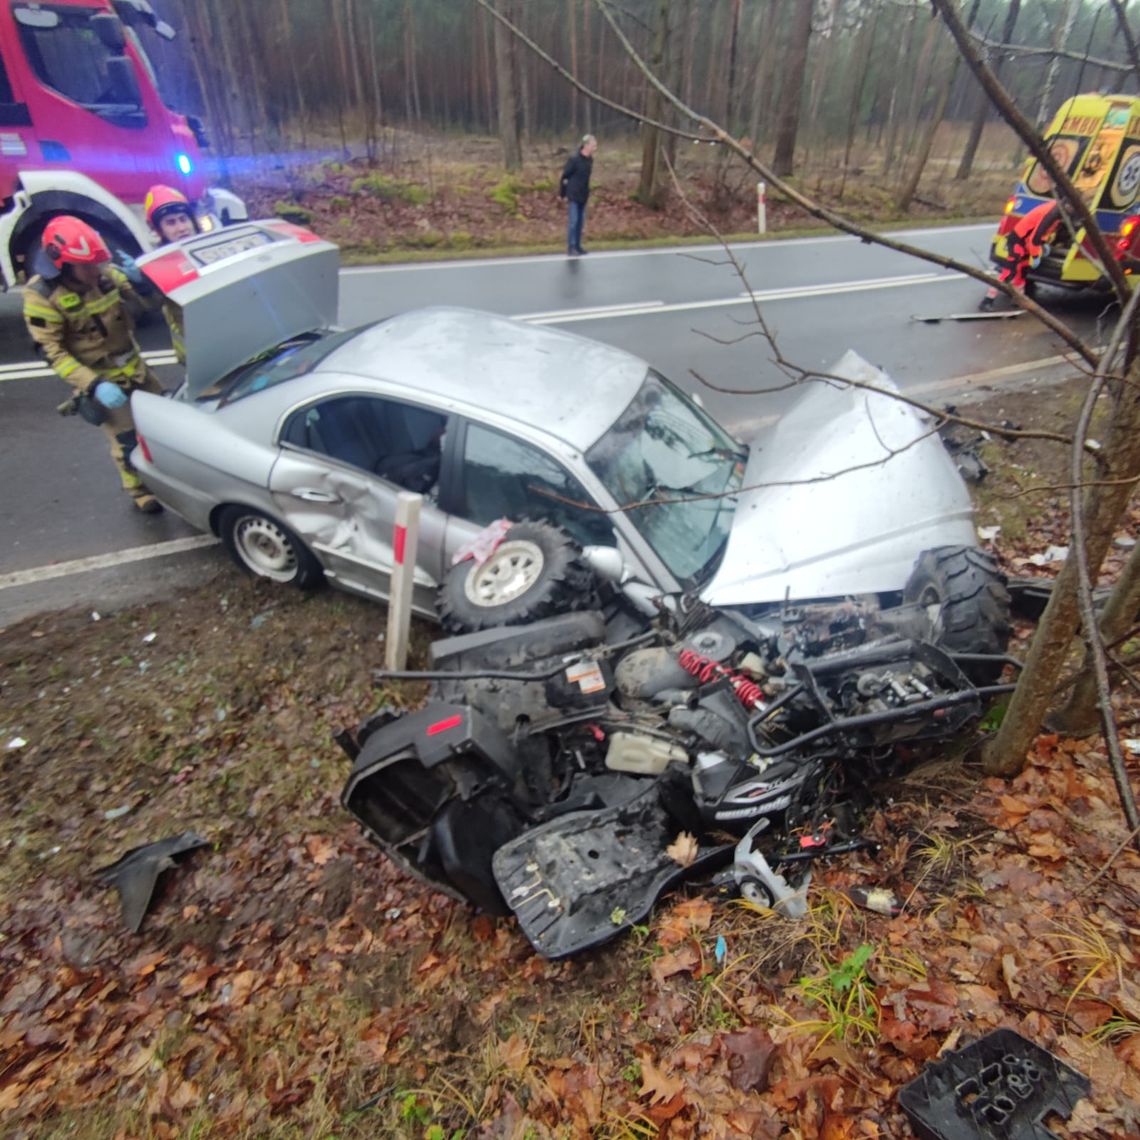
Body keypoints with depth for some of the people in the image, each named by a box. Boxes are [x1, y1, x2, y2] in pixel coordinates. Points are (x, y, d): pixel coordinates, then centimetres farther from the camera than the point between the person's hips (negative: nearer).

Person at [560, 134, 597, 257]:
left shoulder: (590, 160, 5)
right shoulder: (574, 159, -15)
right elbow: (565, 177, -11)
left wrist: (586, 192, 14)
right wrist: (562, 194, -8)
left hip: (583, 196, 7)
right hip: (573, 195, -7)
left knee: (580, 221, 10)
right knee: (573, 221, -6)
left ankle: (577, 246, 18)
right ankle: (570, 248, -3)